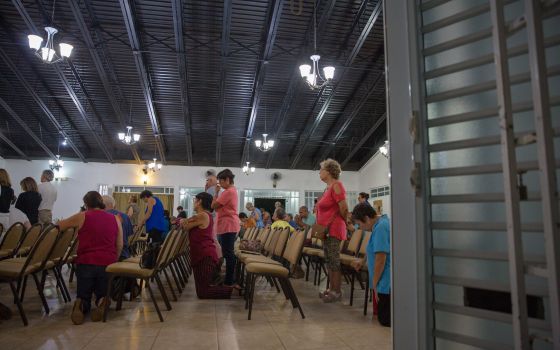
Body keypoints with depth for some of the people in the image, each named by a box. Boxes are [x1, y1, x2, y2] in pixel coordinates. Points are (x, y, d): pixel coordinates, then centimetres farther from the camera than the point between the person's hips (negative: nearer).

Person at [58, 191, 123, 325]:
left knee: (83, 297, 19)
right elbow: (120, 246, 9)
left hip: (85, 263, -1)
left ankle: (80, 305, -16)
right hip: (107, 263, 1)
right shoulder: (115, 219, 6)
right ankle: (102, 303, -13)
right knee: (102, 295, 22)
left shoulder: (82, 217, -1)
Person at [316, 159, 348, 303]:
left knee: (334, 261, -3)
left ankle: (337, 292, 5)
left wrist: (346, 223, -3)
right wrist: (321, 225, 16)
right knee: (329, 260, 13)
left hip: (333, 229, -9)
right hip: (326, 229, 9)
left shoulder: (336, 186, -12)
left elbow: (344, 208, -17)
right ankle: (332, 289, 22)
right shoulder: (328, 187, 16)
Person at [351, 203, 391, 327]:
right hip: (387, 281, 11)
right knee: (381, 314, 17)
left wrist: (374, 284, -13)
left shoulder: (380, 228, -22)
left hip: (387, 283, -11)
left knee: (385, 320, -2)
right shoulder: (383, 221, 12)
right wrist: (362, 262, 37)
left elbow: (380, 259, -23)